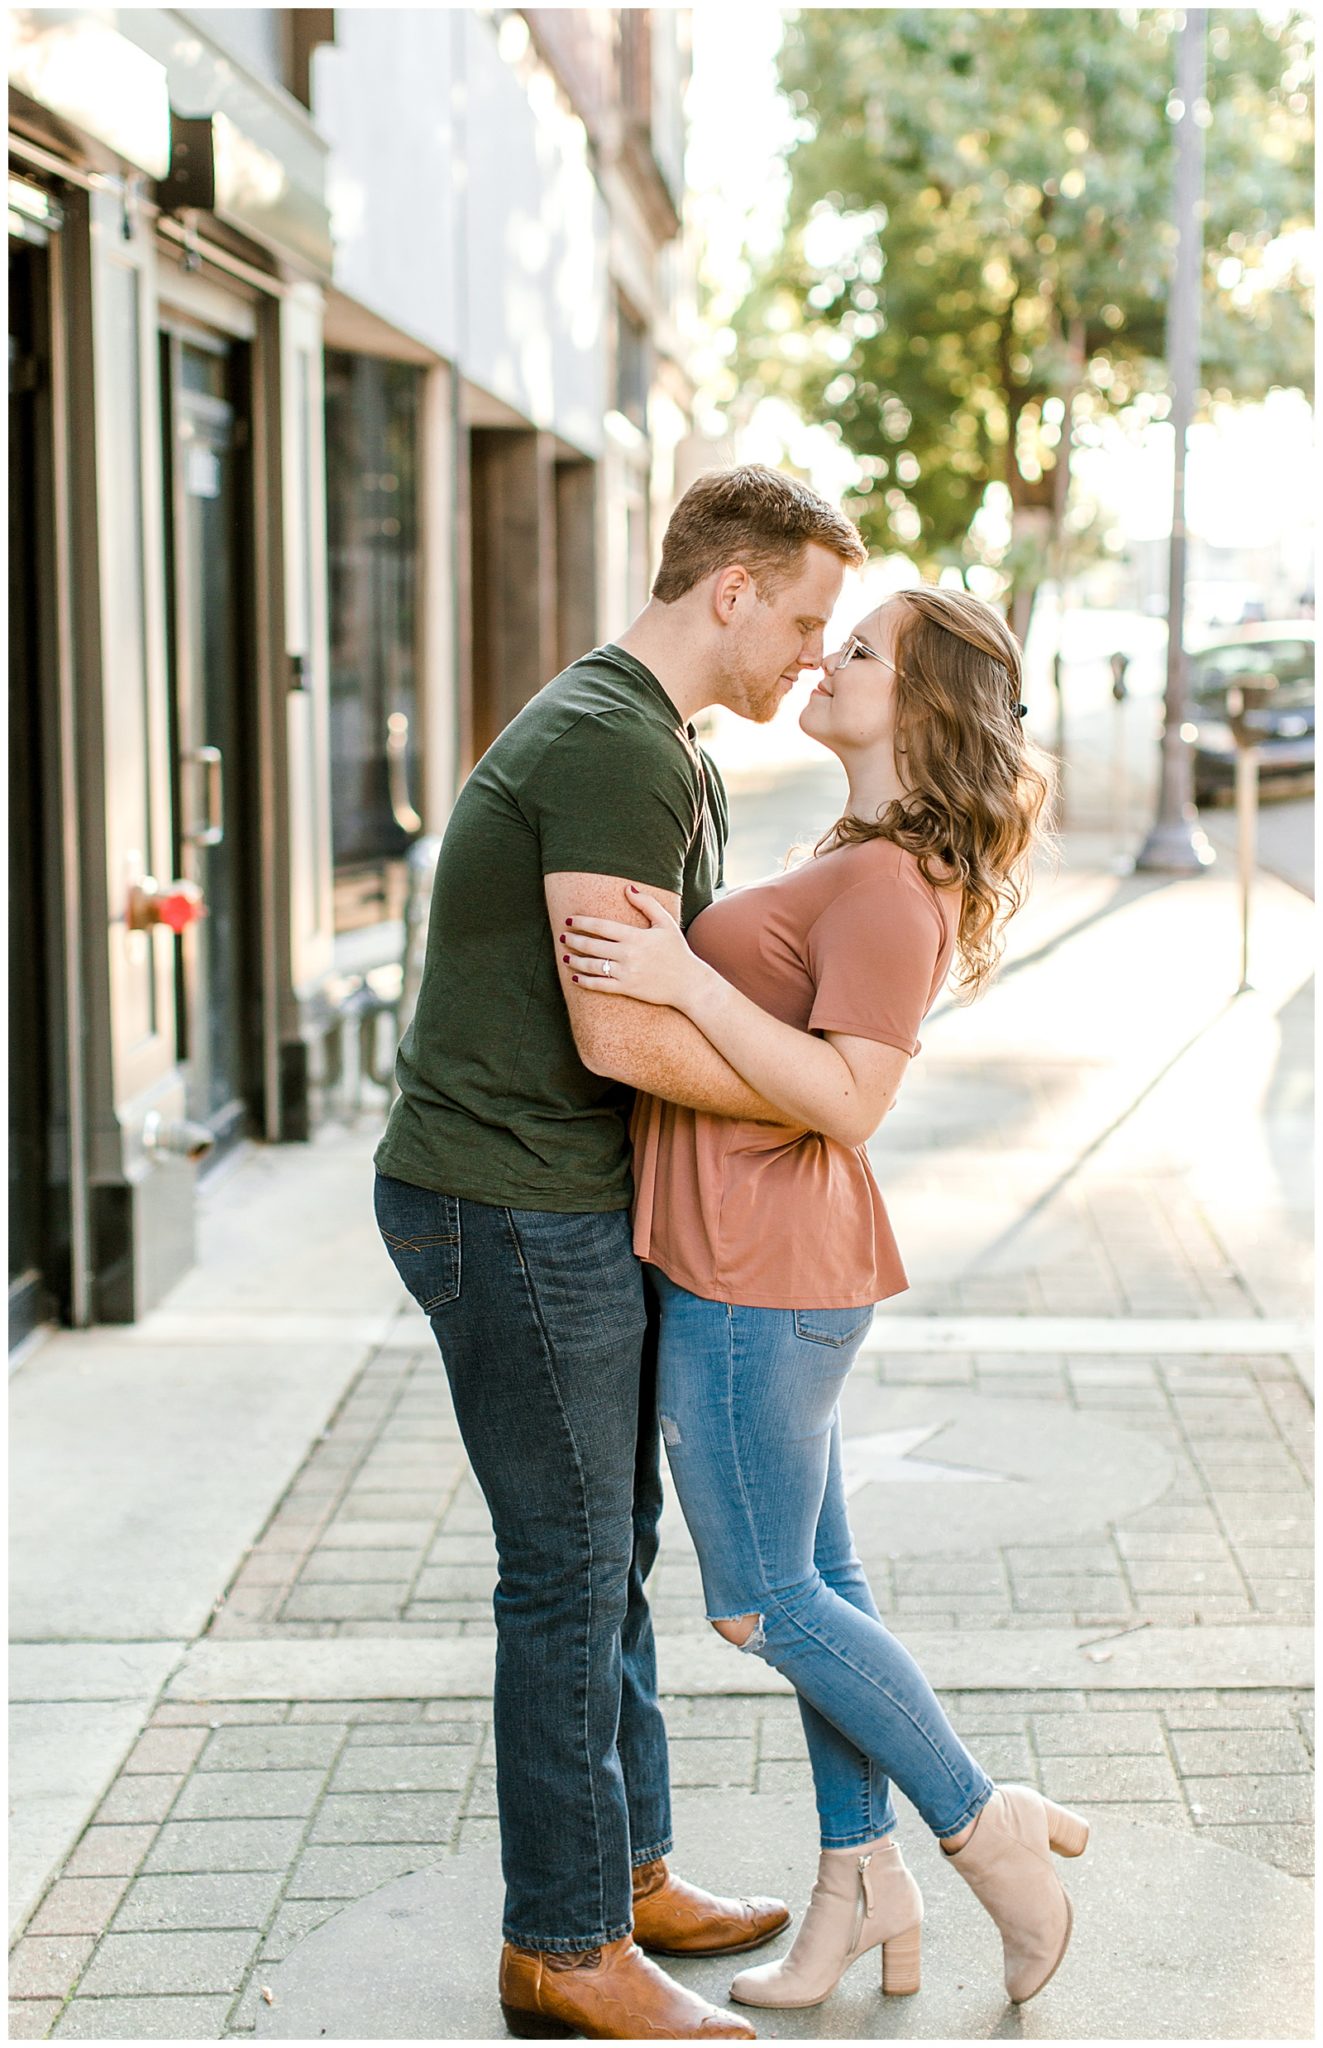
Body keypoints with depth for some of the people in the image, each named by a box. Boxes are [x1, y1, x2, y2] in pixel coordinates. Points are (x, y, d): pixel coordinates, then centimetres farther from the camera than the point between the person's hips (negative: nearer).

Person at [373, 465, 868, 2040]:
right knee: (570, 1570, -2)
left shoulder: (672, 760, 15)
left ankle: (627, 1874, 31)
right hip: (514, 1214, -10)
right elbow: (623, 1037, -26)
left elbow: (700, 988, 21)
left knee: (609, 1550, 17)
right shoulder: (608, 748, -20)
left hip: (569, 1211, 10)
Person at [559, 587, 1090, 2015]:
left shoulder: (888, 884, -20)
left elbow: (846, 1097, -26)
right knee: (816, 1576, 15)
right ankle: (862, 1882, 26)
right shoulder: (856, 862, 13)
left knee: (764, 1601, 1)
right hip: (773, 1268, 10)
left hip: (755, 1280, -10)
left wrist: (683, 980, -28)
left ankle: (986, 1825, 14)